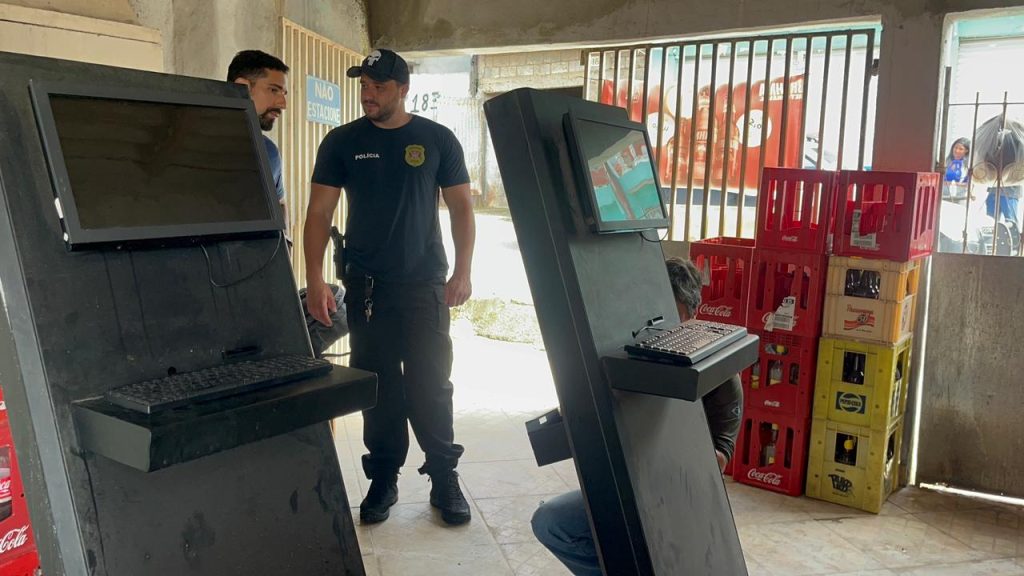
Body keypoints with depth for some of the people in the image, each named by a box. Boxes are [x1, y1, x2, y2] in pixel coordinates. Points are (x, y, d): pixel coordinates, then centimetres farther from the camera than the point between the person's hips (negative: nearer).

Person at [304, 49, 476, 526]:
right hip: (366, 286, 1)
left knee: (431, 384, 0)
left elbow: (461, 207, 5)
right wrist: (315, 280, -8)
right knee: (377, 385, 6)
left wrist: (462, 271, -5)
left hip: (425, 284, -1)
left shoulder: (437, 139, 3)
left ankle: (444, 479, 15)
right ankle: (383, 479, 21)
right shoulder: (342, 142, 3)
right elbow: (319, 213, 1)